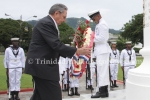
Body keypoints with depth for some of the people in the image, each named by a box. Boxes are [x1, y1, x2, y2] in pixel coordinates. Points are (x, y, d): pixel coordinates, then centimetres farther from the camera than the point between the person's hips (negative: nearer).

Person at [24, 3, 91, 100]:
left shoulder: (48, 23, 17)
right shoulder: (46, 23, -15)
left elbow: (54, 46, 18)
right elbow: (56, 45, -22)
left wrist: (73, 53, 9)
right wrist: (77, 51, -15)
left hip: (41, 65, 11)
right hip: (43, 66, -11)